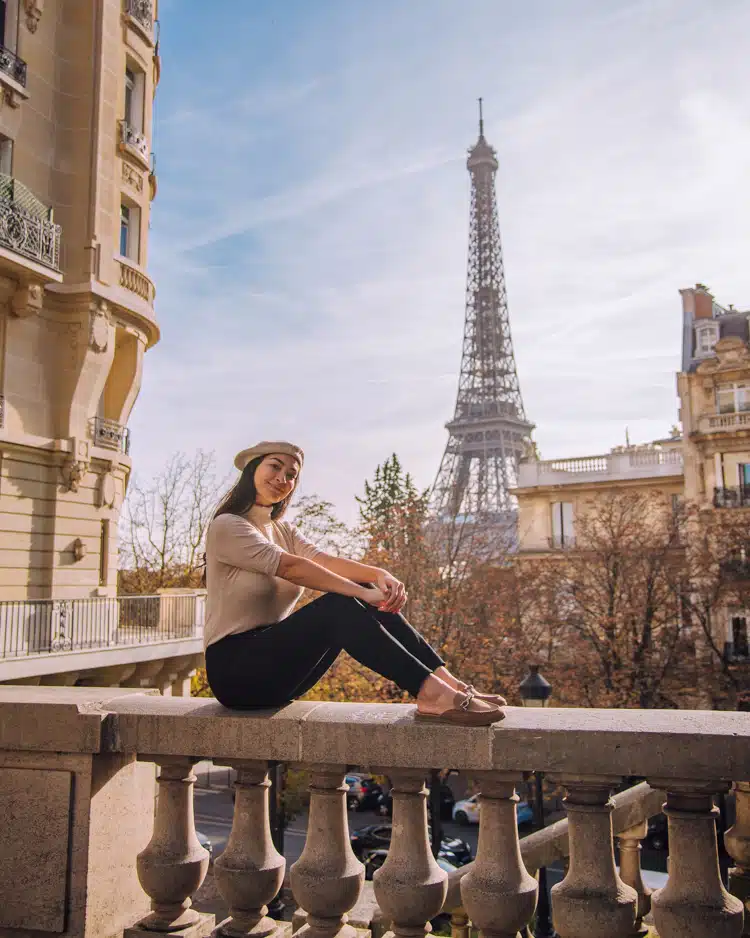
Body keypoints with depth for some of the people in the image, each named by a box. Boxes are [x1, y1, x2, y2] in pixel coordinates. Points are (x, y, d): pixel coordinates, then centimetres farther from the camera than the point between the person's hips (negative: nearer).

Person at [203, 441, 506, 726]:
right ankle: (430, 693, -33)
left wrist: (377, 575, -24)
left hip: (274, 658, 7)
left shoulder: (282, 530, 15)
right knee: (338, 607, -28)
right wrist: (363, 592, -29)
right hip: (234, 669, -7)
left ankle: (445, 681, -18)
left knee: (370, 601, -11)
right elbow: (292, 567, -23)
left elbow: (323, 560, -5)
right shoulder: (227, 526, -10)